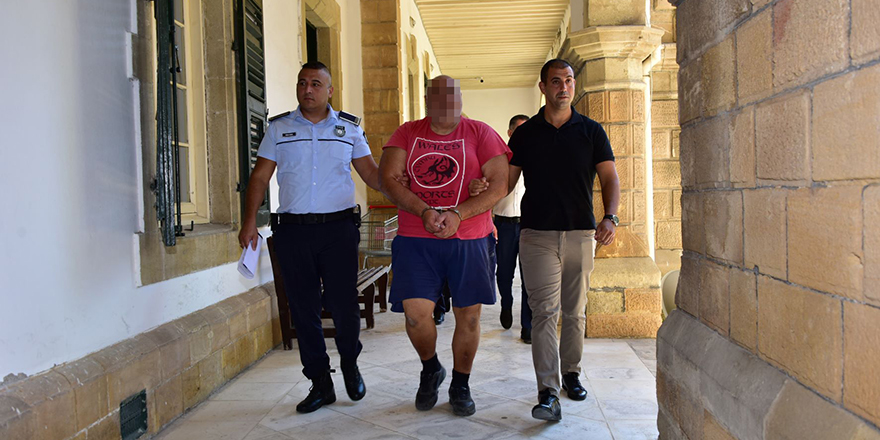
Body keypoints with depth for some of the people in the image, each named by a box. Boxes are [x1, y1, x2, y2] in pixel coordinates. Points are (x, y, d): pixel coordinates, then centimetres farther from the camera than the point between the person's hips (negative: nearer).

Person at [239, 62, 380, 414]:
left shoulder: (349, 128, 9)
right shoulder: (279, 128, 10)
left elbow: (371, 174, 9)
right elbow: (260, 177, 8)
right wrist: (249, 221, -2)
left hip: (339, 227, -1)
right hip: (293, 229, 1)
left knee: (344, 305, -4)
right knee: (304, 309, 4)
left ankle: (349, 364, 26)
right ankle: (320, 384, 17)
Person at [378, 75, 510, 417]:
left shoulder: (480, 133, 4)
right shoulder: (407, 133, 8)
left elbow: (499, 185, -5)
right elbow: (387, 179, -2)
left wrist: (457, 215, -17)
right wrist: (424, 212, -16)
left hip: (469, 239, 0)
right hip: (416, 239, 1)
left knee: (468, 315, 5)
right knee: (415, 313, -7)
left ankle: (460, 386, 26)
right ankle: (430, 370, 24)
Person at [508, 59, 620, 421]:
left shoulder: (591, 131, 7)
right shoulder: (525, 134, 7)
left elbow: (610, 178, 2)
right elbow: (507, 181, 6)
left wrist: (610, 217, -15)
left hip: (581, 233, 2)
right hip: (537, 235, -1)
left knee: (575, 312, 11)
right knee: (545, 312, -8)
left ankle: (571, 373, 29)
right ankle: (548, 392, -10)